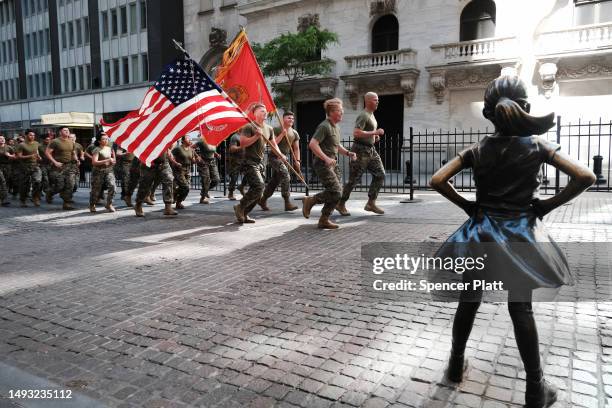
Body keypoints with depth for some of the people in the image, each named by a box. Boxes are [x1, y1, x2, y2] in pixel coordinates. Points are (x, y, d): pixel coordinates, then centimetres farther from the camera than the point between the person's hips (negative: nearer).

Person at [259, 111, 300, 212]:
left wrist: (297, 160, 0)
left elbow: (296, 148, 11)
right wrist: (282, 134, -22)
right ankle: (287, 203, -19)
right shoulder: (277, 130, -9)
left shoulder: (295, 133, 9)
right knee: (286, 176, -21)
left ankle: (263, 200, 25)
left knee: (274, 181, 11)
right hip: (275, 157, -7)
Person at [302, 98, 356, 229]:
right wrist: (326, 158, -27)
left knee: (336, 193, 6)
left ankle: (324, 220, 15)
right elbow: (312, 144, -23)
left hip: (332, 164, 9)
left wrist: (348, 153, 11)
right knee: (336, 191, -15)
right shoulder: (324, 126, -14)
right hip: (323, 164, -9)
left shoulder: (336, 127, 16)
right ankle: (310, 201, 3)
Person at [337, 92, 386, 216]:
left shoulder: (371, 115, 17)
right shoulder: (363, 116, -14)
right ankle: (341, 204, 11)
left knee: (380, 174, 1)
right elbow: (356, 133, -27)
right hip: (361, 150, -9)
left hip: (371, 149, 9)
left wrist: (375, 136, 12)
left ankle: (371, 203, 6)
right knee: (354, 180, -3)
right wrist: (375, 133, -21)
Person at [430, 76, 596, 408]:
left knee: (469, 301, 12)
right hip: (520, 232, 0)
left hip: (481, 231, 1)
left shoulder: (477, 150, -3)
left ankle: (456, 365, 28)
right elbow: (585, 177, -10)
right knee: (521, 308, 7)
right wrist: (548, 205, -1)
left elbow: (437, 180, -10)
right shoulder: (537, 145, -5)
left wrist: (466, 205, 1)